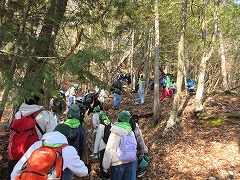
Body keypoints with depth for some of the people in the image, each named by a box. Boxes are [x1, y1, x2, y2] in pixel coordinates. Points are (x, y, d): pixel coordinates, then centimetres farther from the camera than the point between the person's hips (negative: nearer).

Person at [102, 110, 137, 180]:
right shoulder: (131, 132, -3)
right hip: (131, 162, 4)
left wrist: (105, 166, -1)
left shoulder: (114, 134, -16)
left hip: (118, 164, -3)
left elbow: (109, 151, -12)